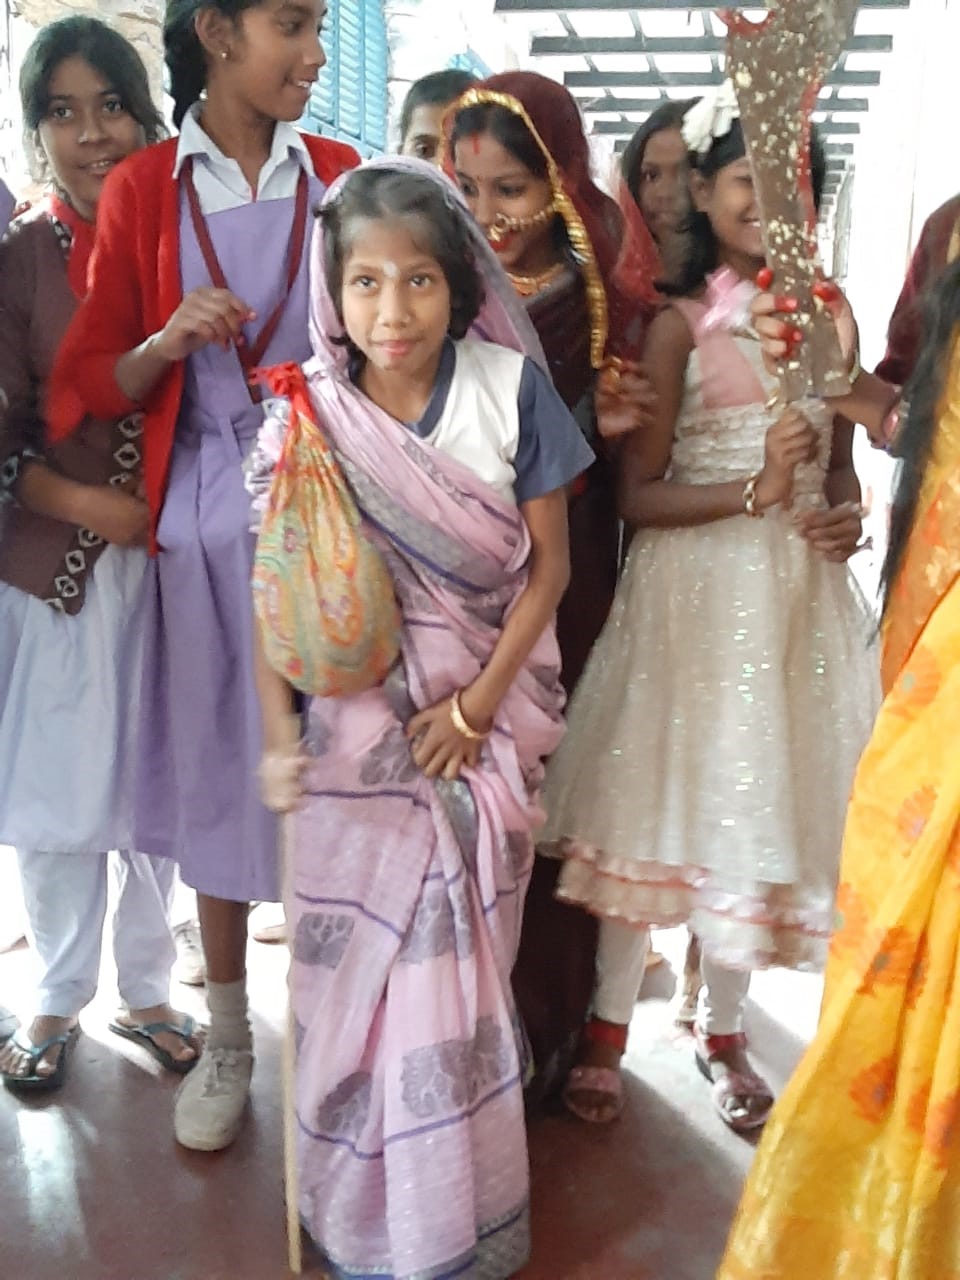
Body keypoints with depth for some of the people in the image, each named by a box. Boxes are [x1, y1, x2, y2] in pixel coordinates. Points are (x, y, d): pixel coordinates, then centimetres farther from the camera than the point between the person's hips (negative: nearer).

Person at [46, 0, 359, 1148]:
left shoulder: (340, 177, 5)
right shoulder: (141, 190, 4)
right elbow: (97, 383, 5)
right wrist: (172, 339, -14)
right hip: (207, 515, 0)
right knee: (215, 766, 8)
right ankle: (226, 1040, 26)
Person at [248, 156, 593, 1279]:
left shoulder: (509, 388, -8)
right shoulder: (306, 410, -7)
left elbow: (548, 563, -3)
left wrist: (476, 706, -9)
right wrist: (276, 735, -16)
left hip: (485, 714, 0)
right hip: (355, 723, 0)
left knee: (460, 965, 7)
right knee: (358, 964, 6)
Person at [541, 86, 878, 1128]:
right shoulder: (680, 325, -3)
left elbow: (837, 458, 17)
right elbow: (636, 494, -8)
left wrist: (845, 514, -4)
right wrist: (754, 494, -19)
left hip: (798, 589, 4)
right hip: (692, 585, -4)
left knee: (763, 798, 10)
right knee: (659, 794, 1)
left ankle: (722, 1031, 29)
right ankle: (608, 1025, 21)